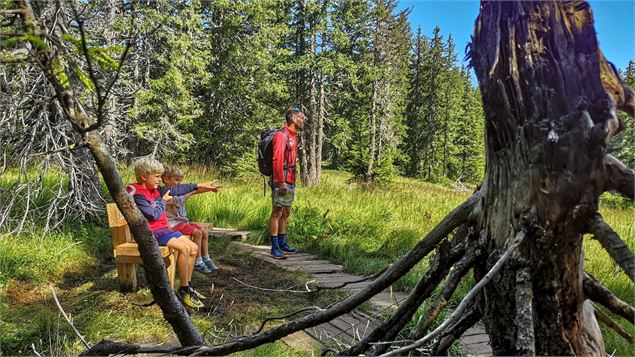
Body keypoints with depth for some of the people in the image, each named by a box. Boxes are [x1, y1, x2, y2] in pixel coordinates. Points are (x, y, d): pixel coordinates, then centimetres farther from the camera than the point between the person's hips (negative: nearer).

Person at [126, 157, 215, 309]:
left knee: (194, 248, 2)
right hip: (152, 232, -9)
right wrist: (163, 201, -3)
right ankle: (184, 290, -16)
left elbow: (176, 189, 17)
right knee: (184, 248, -26)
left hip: (163, 228, 10)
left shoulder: (155, 190, 11)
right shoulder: (137, 194, -15)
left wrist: (199, 185, 18)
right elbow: (153, 215, -20)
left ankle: (187, 287, 10)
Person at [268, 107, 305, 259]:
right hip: (281, 182, -10)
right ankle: (275, 248, -1)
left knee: (286, 213, 15)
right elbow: (277, 160, -21)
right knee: (277, 213, -5)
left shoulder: (293, 137, 16)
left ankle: (282, 243, 24)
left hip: (290, 182, 10)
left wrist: (293, 180, 17)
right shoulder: (281, 135, -13)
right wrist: (281, 182, -23)